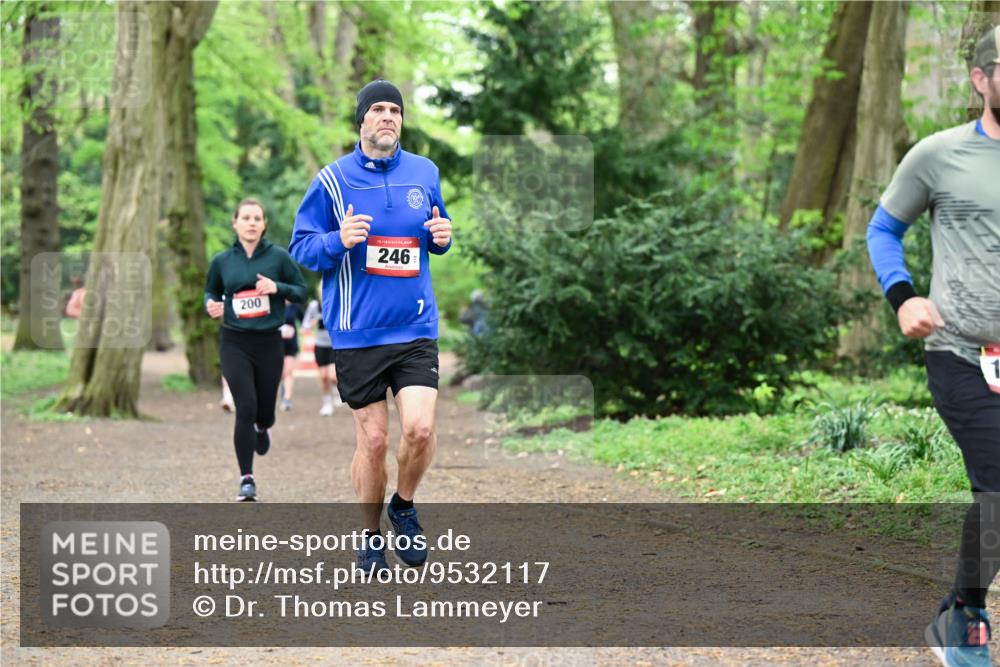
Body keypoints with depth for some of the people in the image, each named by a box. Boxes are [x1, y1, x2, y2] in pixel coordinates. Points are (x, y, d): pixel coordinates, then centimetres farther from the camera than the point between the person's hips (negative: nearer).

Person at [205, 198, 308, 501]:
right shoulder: (222, 261, 3)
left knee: (264, 412, 7)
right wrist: (211, 305, -4)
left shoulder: (278, 257, -2)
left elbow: (302, 291, 3)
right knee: (245, 409, -13)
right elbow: (210, 291, 18)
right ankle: (246, 479, -3)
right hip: (234, 343, 0)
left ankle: (262, 428, 48)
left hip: (269, 342, 0)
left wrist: (278, 287, -16)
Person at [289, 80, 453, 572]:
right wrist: (338, 240, -18)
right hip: (356, 332, -2)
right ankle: (371, 536, 23)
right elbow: (300, 248, 2)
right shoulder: (332, 179, -2)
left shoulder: (425, 173, 8)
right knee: (373, 440, 1)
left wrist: (443, 237, -1)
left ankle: (404, 507, 15)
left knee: (419, 429, -14)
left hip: (415, 328, 2)